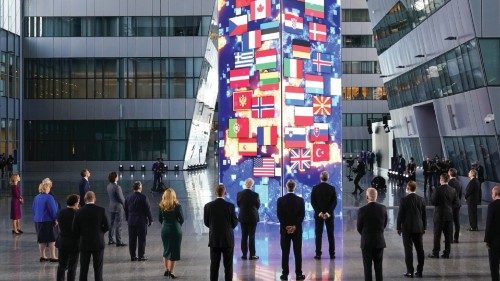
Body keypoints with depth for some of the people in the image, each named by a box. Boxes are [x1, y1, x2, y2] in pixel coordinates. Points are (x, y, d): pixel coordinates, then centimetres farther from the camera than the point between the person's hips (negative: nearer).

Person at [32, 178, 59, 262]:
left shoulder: (36, 198, 6)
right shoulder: (49, 197, -15)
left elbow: (34, 210, 14)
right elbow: (53, 210, -12)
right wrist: (55, 219, -1)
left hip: (38, 221, 7)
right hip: (47, 221, -7)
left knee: (41, 240, 12)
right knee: (51, 239, 0)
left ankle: (42, 256, 17)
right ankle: (52, 257, 1)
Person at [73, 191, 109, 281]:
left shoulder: (79, 212, -5)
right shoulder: (101, 210, -8)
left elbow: (75, 229, -4)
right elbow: (107, 227, -5)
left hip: (84, 243, 1)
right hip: (98, 243, -1)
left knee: (83, 269, 8)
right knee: (98, 270, 5)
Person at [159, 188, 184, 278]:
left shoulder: (162, 206, -3)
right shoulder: (177, 206, -11)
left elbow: (160, 219, 4)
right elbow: (182, 219, -5)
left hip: (165, 230, 3)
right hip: (175, 230, -3)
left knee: (166, 250, 18)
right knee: (174, 251, 4)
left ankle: (166, 270, 21)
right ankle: (171, 272, 3)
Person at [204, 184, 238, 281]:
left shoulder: (208, 206, -5)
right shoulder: (230, 206, -10)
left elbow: (206, 222, 2)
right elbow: (235, 222, -5)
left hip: (214, 240, 2)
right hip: (228, 239, -2)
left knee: (214, 265, 7)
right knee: (228, 265, 6)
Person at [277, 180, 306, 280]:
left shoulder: (280, 200, -5)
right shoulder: (300, 200, -4)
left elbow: (279, 216, -7)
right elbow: (302, 215, -7)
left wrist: (286, 227, -5)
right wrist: (295, 226, -7)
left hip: (284, 230, 0)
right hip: (297, 230, 0)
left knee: (285, 253, 5)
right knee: (298, 253, 5)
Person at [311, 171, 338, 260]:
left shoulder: (315, 188, -3)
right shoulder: (332, 188, -2)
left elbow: (313, 202, -7)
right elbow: (334, 202, -6)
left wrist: (319, 212, -9)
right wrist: (328, 212, -9)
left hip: (318, 215, -1)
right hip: (329, 215, 1)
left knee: (318, 235, 2)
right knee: (330, 235, 8)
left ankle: (318, 254, 0)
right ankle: (332, 254, 8)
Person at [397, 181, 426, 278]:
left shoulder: (404, 200, -10)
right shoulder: (421, 199, 1)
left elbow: (400, 214, -8)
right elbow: (424, 214, 6)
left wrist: (399, 227, 1)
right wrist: (424, 227, 15)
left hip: (407, 228, -4)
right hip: (418, 228, 4)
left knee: (408, 250, 0)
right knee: (420, 250, 9)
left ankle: (410, 272, -1)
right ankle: (419, 271, 12)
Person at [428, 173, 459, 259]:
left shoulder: (438, 190, -14)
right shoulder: (452, 190, 2)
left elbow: (433, 202, -14)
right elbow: (456, 203, 4)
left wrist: (432, 196, 5)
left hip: (439, 215, -5)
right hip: (449, 215, 5)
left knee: (437, 235, 3)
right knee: (448, 235, 9)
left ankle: (435, 253, 5)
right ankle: (447, 253, 11)